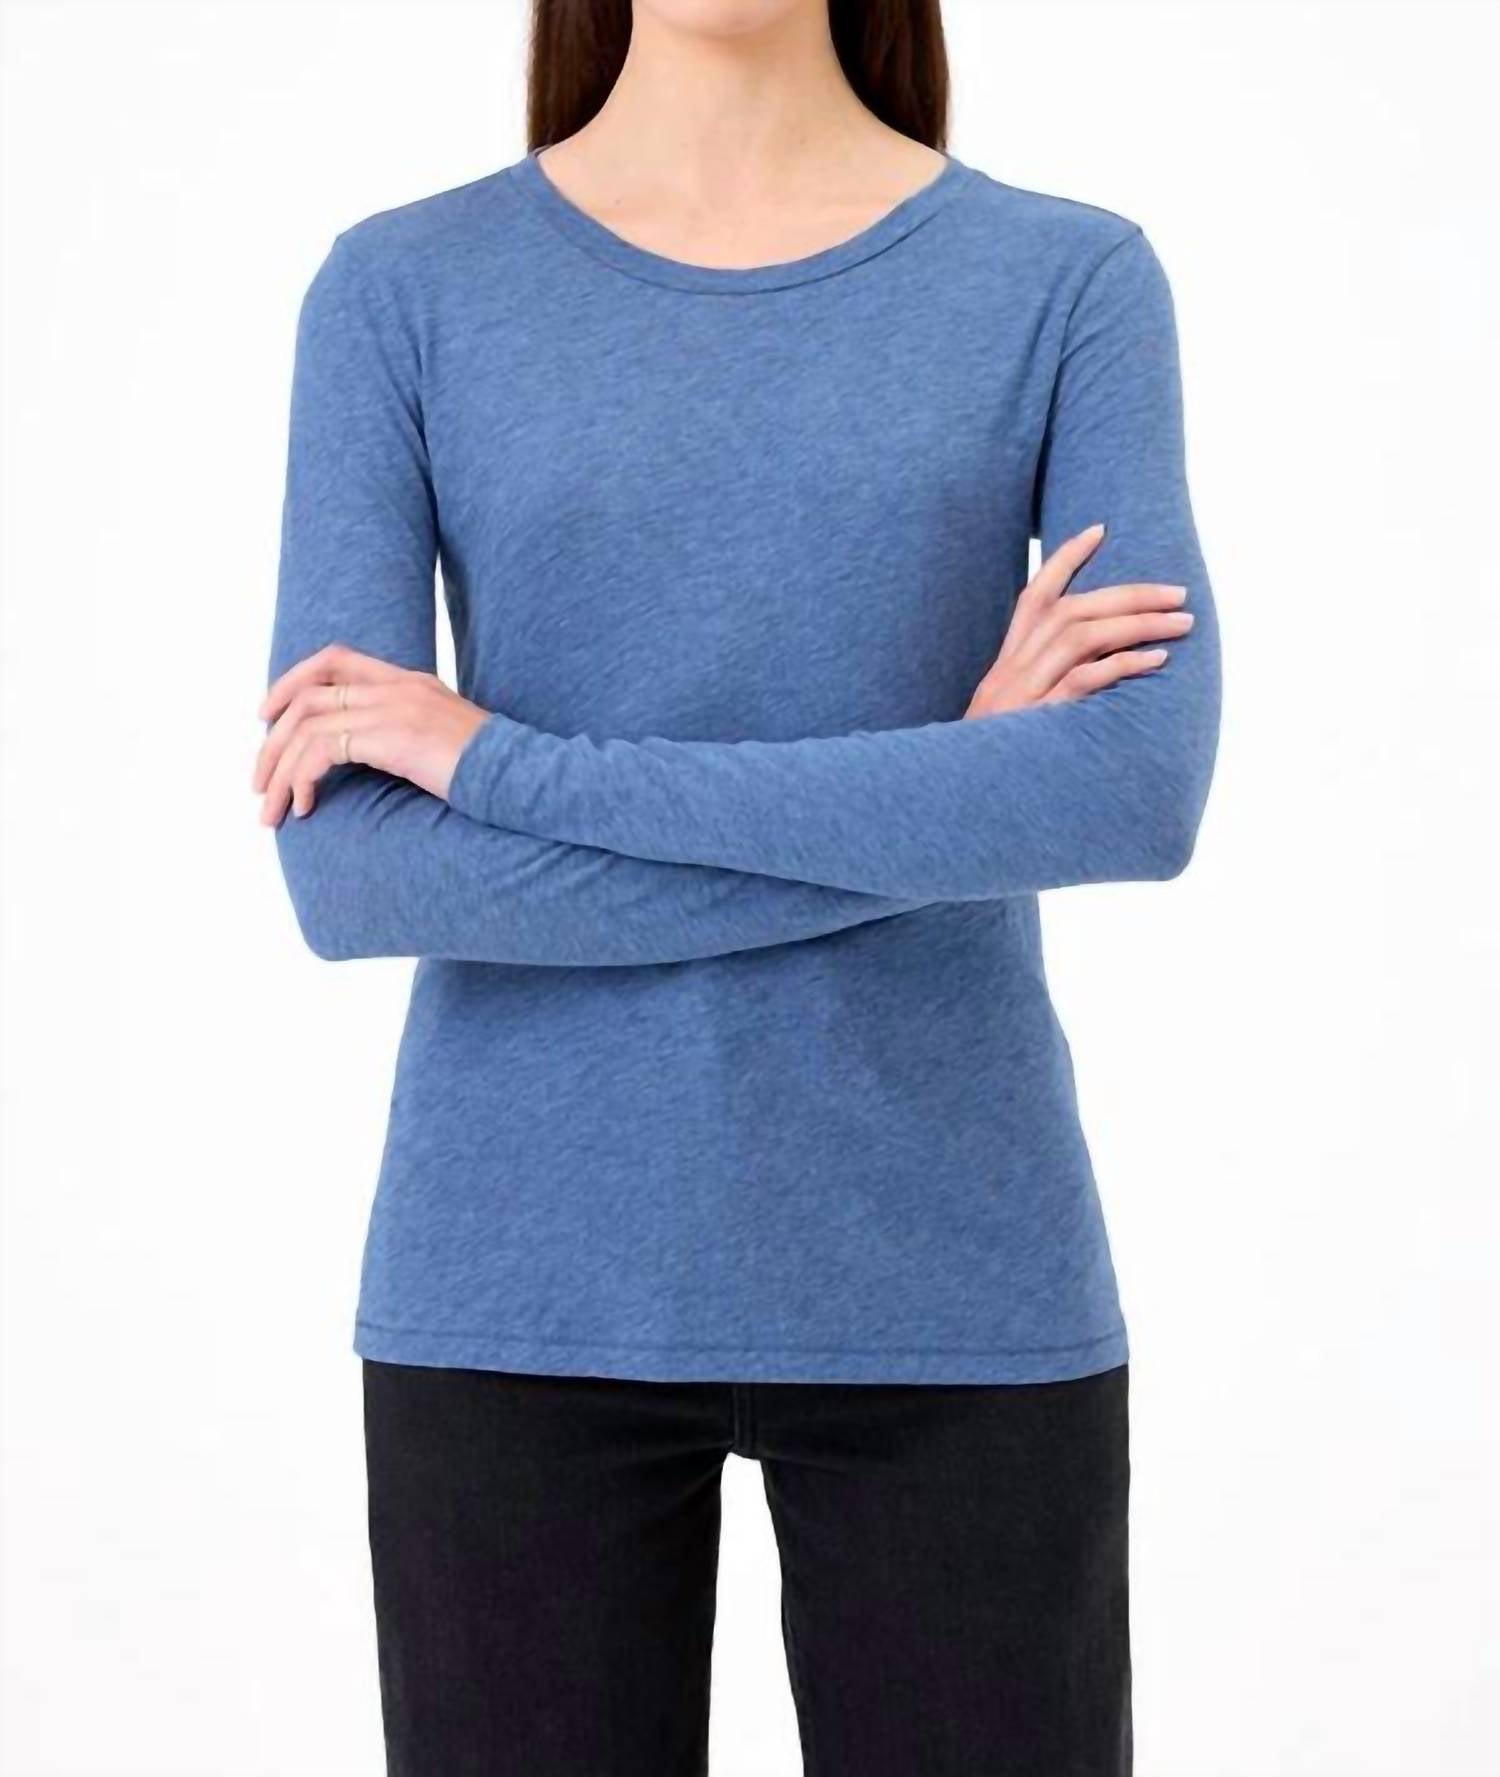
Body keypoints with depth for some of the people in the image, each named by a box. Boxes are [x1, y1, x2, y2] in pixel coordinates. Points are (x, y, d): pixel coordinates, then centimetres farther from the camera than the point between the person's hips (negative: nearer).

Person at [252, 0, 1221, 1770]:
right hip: (524, 1293, 0)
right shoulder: (400, 293, -1)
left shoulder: (1072, 281, -1)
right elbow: (346, 867, -11)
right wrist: (937, 795, -15)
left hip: (948, 1291, 0)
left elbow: (1142, 789, -16)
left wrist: (513, 762, -17)